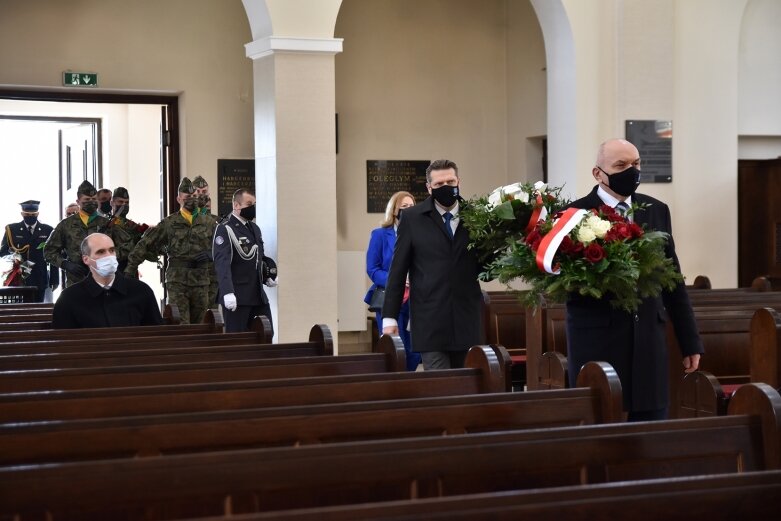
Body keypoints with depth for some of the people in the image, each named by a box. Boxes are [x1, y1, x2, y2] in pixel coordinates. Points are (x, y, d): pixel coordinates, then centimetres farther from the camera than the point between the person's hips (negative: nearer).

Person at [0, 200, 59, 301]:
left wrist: (54, 280, 1)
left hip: (40, 280, 0)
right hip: (18, 279, 0)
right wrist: (11, 253, -17)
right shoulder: (11, 229, 6)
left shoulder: (47, 230, 7)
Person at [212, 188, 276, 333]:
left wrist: (267, 277, 9)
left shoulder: (255, 228, 17)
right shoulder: (225, 229, -9)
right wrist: (227, 292, -30)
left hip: (258, 294, 8)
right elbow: (222, 263, -19)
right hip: (237, 296, -8)